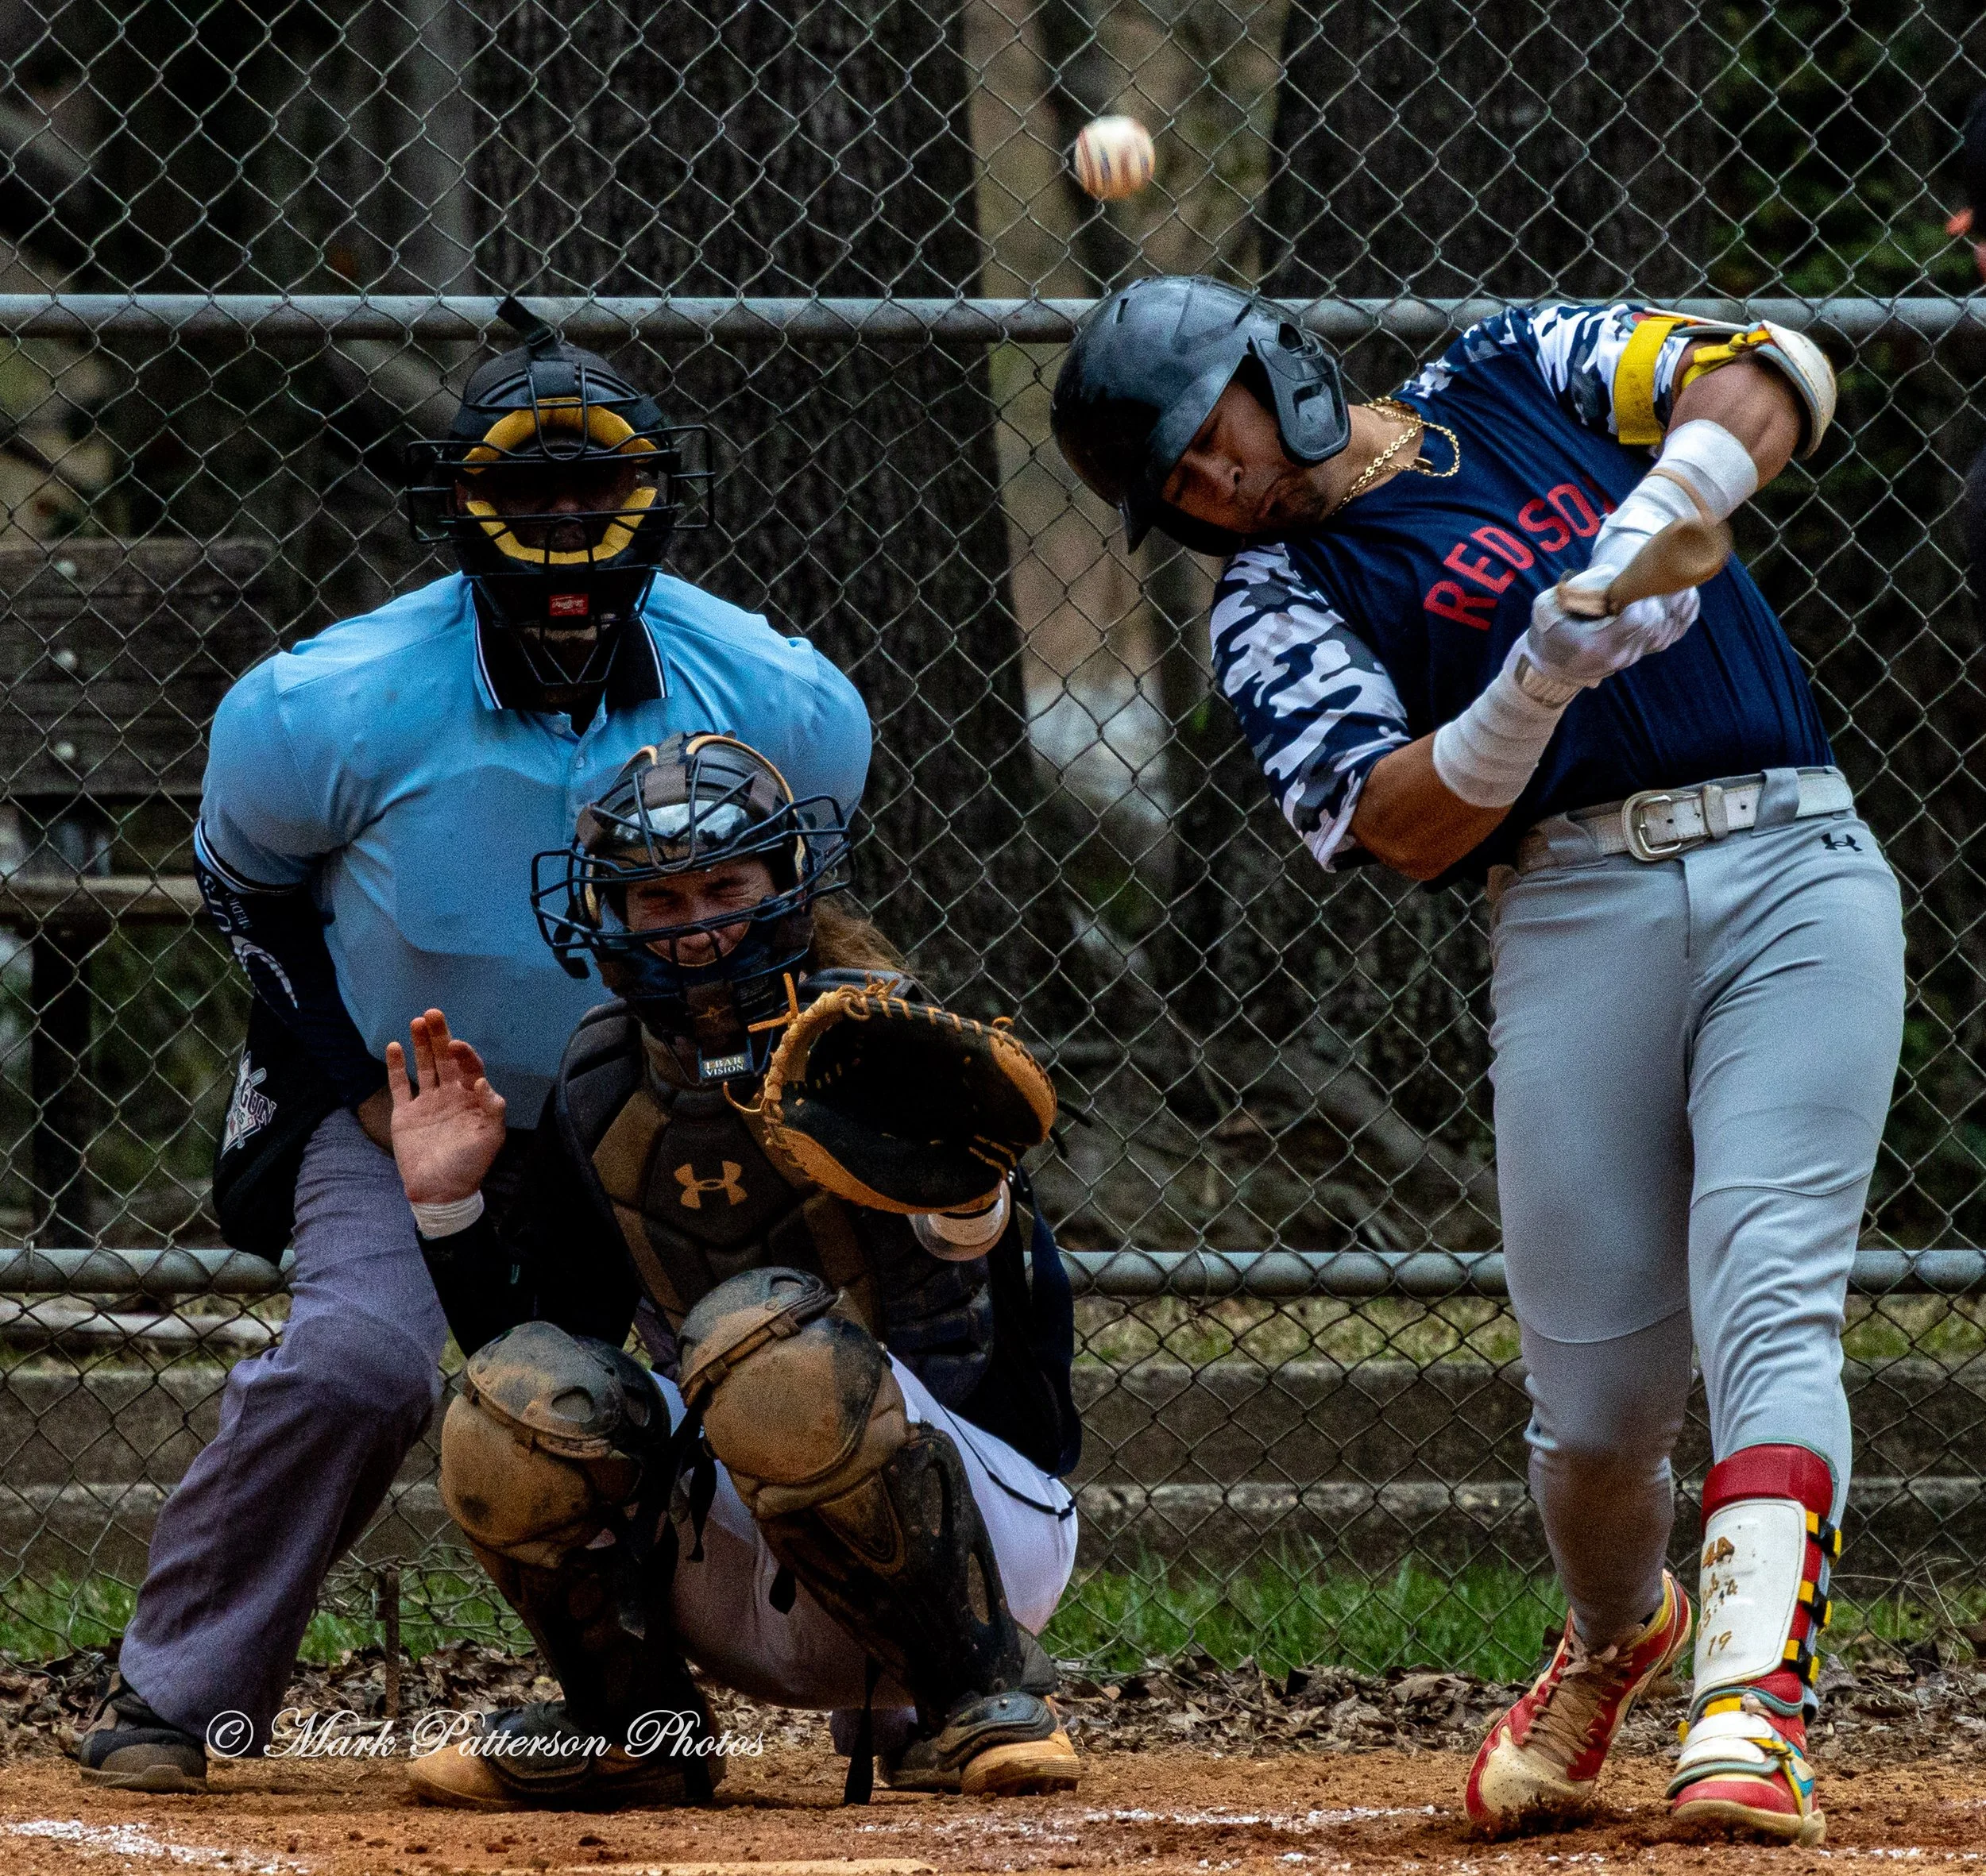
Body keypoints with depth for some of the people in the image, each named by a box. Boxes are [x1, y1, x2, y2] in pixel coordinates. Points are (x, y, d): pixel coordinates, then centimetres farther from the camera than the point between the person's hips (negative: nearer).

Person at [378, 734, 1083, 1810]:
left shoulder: (873, 1042, -12)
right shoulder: (602, 1090, 3)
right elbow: (541, 1328, 10)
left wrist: (963, 1186, -47)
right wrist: (448, 1205, -4)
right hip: (750, 1595, 5)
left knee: (766, 1331, -33)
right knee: (524, 1393, -20)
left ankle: (981, 1698, -17)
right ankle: (626, 1730, 5)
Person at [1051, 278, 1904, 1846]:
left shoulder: (1514, 372, 14)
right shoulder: (1277, 605, 6)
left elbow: (1764, 379, 1)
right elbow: (1407, 827, -10)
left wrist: (1654, 529, -16)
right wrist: (1541, 679, -25)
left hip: (1798, 870, 0)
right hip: (1577, 914, 0)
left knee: (1767, 1304, -16)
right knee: (1599, 1394, -1)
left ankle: (1753, 1711, -27)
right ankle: (1615, 1634, 31)